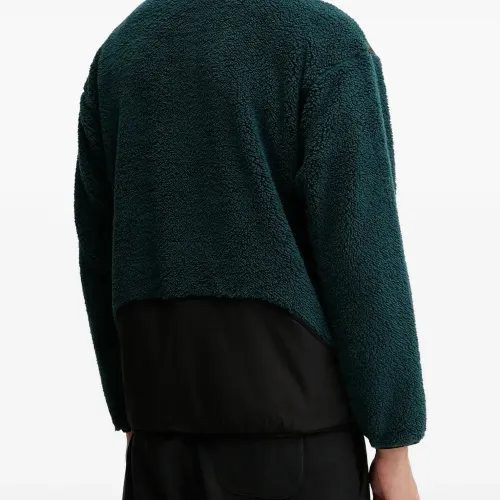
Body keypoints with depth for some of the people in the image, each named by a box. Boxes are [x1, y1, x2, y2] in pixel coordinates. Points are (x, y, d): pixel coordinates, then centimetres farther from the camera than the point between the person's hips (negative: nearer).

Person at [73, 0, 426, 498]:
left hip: (161, 396, 5)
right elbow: (360, 253, -10)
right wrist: (394, 437, -5)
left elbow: (99, 250, 12)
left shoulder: (118, 48, 12)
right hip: (289, 394, -5)